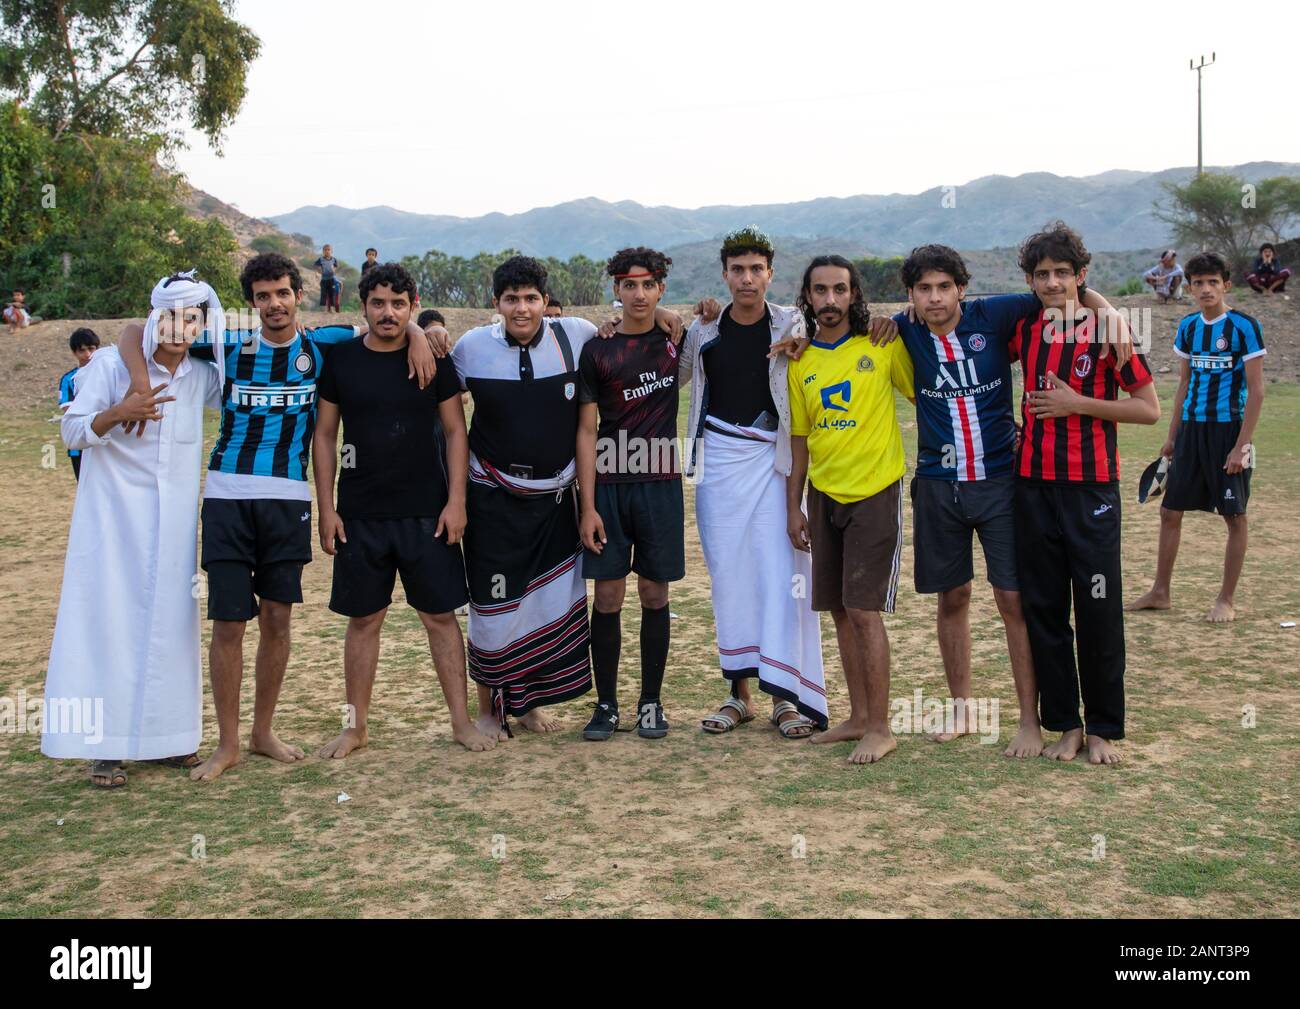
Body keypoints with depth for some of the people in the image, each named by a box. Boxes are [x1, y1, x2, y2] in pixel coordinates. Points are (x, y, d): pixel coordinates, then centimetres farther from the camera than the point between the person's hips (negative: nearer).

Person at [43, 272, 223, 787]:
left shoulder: (203, 376, 3)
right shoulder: (112, 363, -8)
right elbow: (72, 431, -7)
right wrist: (119, 412, -26)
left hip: (174, 522, 4)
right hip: (115, 517, -4)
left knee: (170, 623, 5)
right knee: (111, 620, -5)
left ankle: (164, 735, 16)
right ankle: (107, 747, 0)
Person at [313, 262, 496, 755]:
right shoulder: (341, 360, 2)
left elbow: (455, 431, 3)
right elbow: (324, 436, 5)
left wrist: (456, 501, -5)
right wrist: (327, 509, -1)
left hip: (426, 512, -1)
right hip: (359, 514, 1)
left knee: (441, 616, 3)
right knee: (364, 619, 7)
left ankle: (461, 720, 13)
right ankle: (356, 725, 18)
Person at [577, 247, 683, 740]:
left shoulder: (675, 340, 5)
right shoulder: (597, 350, 1)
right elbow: (586, 431, -1)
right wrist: (587, 506, -8)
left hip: (660, 485, 1)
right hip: (608, 485, -1)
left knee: (655, 594, 5)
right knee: (607, 597, 1)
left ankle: (651, 703, 15)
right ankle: (606, 705, 11)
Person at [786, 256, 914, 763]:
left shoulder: (883, 345, -5)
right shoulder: (800, 363, 7)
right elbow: (799, 440, 11)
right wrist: (794, 507, 9)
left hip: (875, 492, -5)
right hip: (825, 495, 5)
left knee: (864, 610, -8)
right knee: (840, 611, 9)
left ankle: (880, 727, 1)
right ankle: (858, 717, 21)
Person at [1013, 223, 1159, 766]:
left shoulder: (1107, 329, -5)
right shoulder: (1023, 331, 6)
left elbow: (1150, 409, -5)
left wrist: (1076, 403, -12)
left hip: (1091, 486, -4)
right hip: (1034, 484, 4)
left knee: (1099, 612, 0)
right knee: (1043, 608, 7)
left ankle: (1103, 728, 14)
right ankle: (1065, 724, 19)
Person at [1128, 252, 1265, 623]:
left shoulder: (1244, 326, -9)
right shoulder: (1188, 327, 8)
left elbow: (1256, 390, -10)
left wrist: (1241, 445, -16)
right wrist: (1172, 436, 14)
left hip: (1229, 429, -6)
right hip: (1192, 428, 6)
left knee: (1234, 516, 2)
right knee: (1170, 511, 8)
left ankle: (1226, 601, 11)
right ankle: (1160, 592, 18)